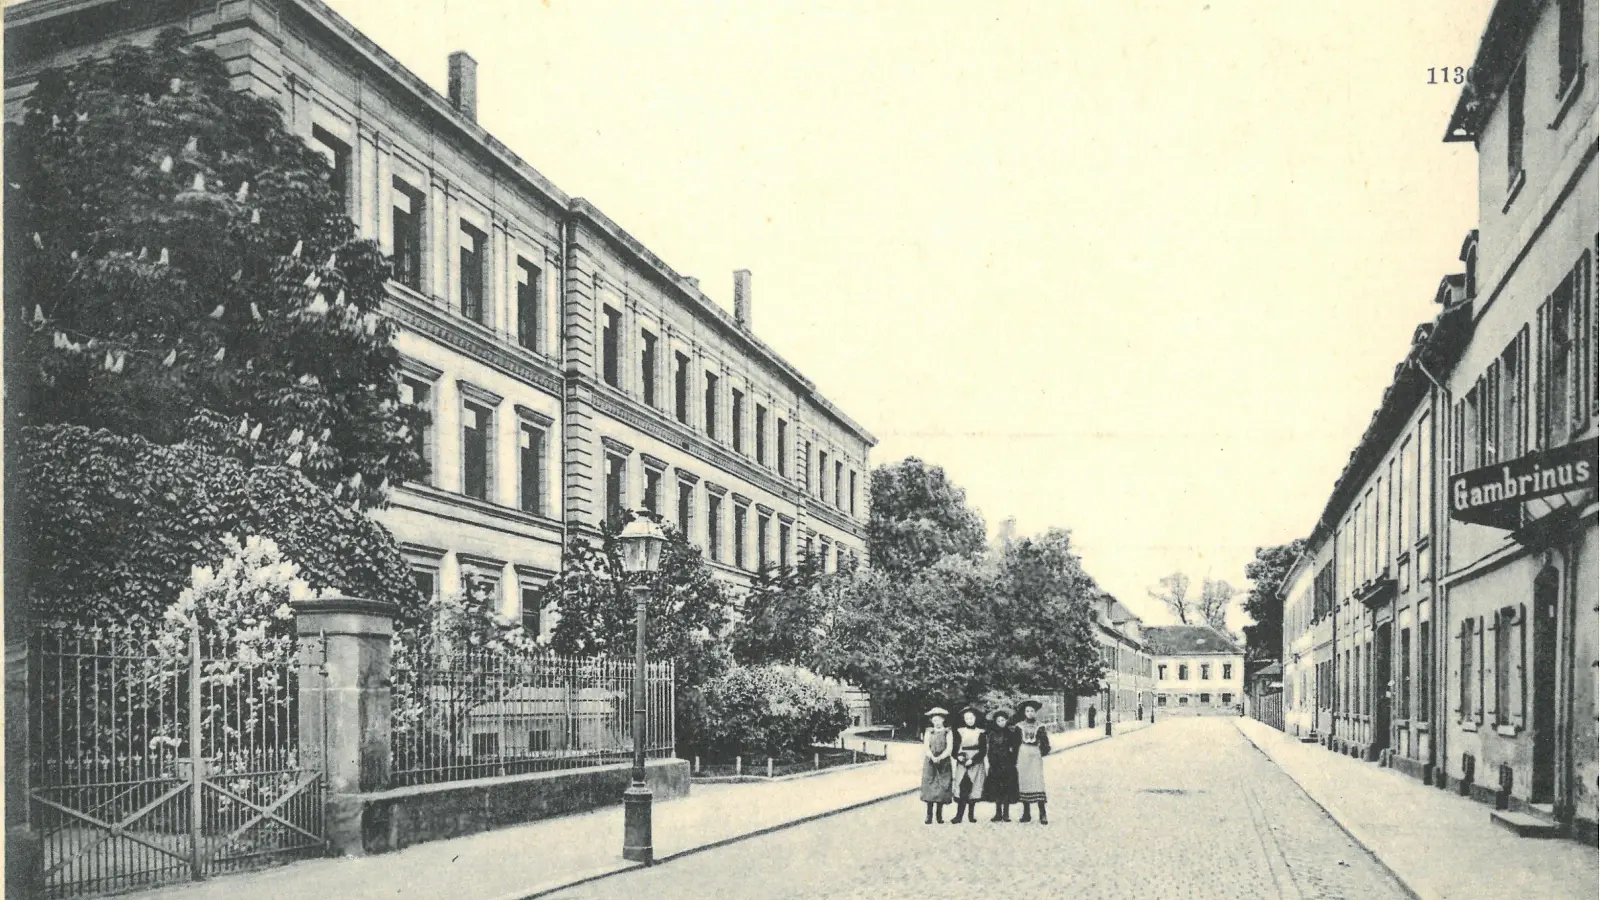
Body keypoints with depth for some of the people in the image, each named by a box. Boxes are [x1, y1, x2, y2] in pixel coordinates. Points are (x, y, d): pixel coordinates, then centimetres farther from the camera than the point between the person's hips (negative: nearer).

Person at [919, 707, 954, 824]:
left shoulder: (947, 732, 4)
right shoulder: (929, 732, 8)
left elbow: (949, 748, -6)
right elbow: (926, 747, -2)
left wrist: (940, 758, -21)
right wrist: (932, 757, -21)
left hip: (944, 763, -1)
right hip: (930, 763, 1)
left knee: (942, 788, -2)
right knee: (930, 788, -5)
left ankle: (940, 815, 5)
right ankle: (929, 816, -3)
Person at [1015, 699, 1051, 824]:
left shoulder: (1040, 727, 5)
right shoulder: (1019, 727, 7)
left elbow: (1045, 744, 8)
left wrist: (1043, 752, -5)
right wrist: (1015, 759, 4)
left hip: (1035, 756, -2)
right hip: (1023, 756, 2)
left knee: (1038, 783, -11)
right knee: (1023, 783, 2)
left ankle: (1042, 814, -11)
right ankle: (1026, 814, 9)